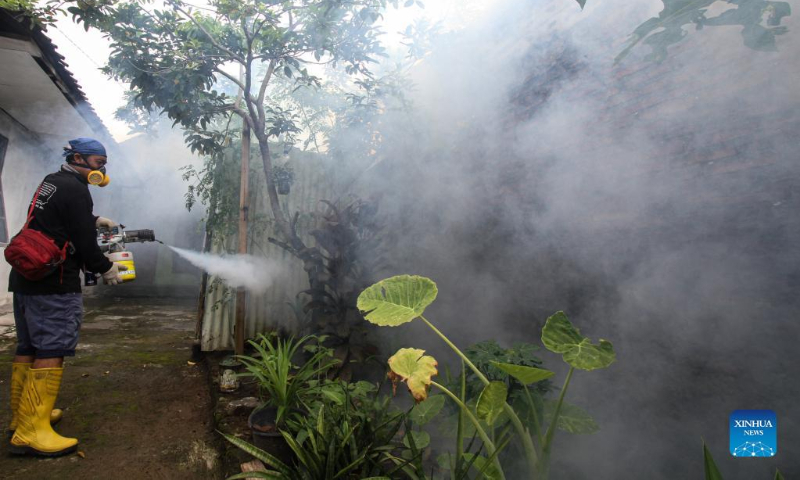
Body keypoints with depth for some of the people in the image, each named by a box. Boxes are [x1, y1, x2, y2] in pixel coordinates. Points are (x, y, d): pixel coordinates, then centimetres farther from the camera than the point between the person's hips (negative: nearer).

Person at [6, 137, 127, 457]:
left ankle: (21, 417, 24)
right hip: (54, 283, -10)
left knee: (28, 348, 14)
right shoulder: (75, 189, -12)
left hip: (24, 278, 10)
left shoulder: (50, 182, 17)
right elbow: (85, 244, -15)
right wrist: (107, 268, -1)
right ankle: (30, 432, -9)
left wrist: (95, 220, 23)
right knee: (51, 351, -10)